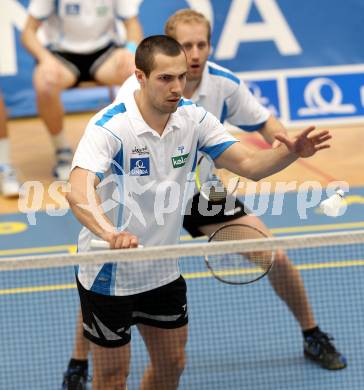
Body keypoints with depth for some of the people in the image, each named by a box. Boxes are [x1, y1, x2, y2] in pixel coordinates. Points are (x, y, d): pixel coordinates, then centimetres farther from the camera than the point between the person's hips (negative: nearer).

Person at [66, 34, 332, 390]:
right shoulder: (110, 126, -25)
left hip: (163, 269, 6)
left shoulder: (193, 118, -6)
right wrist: (110, 233, -59)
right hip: (109, 275, -6)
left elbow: (249, 164, -7)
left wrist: (290, 152, -28)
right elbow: (78, 192, -39)